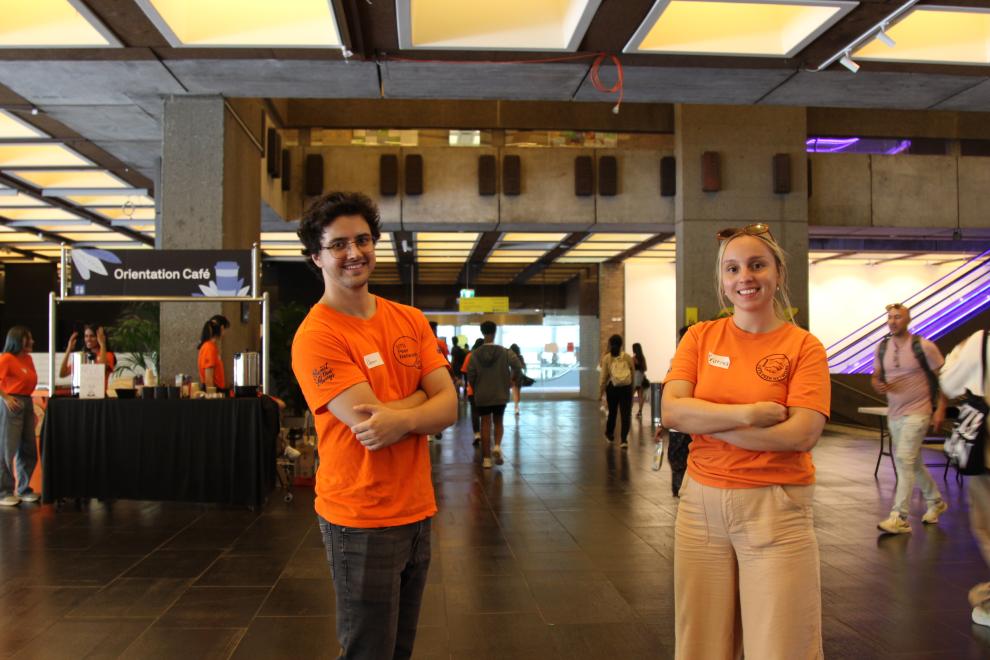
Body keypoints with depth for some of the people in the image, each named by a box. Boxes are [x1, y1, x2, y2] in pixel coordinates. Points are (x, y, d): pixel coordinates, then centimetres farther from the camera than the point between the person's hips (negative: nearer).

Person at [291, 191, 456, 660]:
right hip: (362, 520, -6)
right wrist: (421, 396, -8)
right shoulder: (315, 336, -15)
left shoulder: (410, 320, 5)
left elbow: (448, 408, -5)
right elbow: (368, 422, -23)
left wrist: (399, 418, -23)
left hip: (416, 511, 6)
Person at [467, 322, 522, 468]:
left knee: (485, 424, 6)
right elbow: (518, 366, -17)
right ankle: (497, 446, -9)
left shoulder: (475, 354, -7)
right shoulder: (504, 352, -7)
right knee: (498, 422, 17)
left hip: (482, 396, 0)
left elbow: (470, 375, -5)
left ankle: (486, 458, 6)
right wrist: (513, 380, 1)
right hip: (501, 395, 0)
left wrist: (475, 389, 12)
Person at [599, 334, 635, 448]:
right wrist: (632, 387, 16)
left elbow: (603, 376, -3)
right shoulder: (627, 357, 0)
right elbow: (633, 372, 3)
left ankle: (610, 435, 36)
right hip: (626, 387, -1)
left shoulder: (607, 358, -3)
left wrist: (600, 392, 5)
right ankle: (624, 440, -8)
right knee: (626, 414, 0)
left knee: (612, 412, 18)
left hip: (612, 388, 1)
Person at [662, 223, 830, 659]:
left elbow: (802, 434, -15)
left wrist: (705, 420, -13)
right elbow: (672, 411, -6)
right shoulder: (700, 337, 5)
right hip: (701, 503, 3)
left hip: (776, 508, -2)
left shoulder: (804, 347, -2)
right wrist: (749, 414, -15)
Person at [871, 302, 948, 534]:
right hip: (894, 413, 6)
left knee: (904, 460, -14)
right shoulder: (882, 348, 5)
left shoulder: (924, 347, -9)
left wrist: (940, 409, -10)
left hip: (918, 412, -6)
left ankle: (899, 518, -11)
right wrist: (878, 385, -10)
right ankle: (936, 502, 38)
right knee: (913, 464, 17)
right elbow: (875, 376, 14)